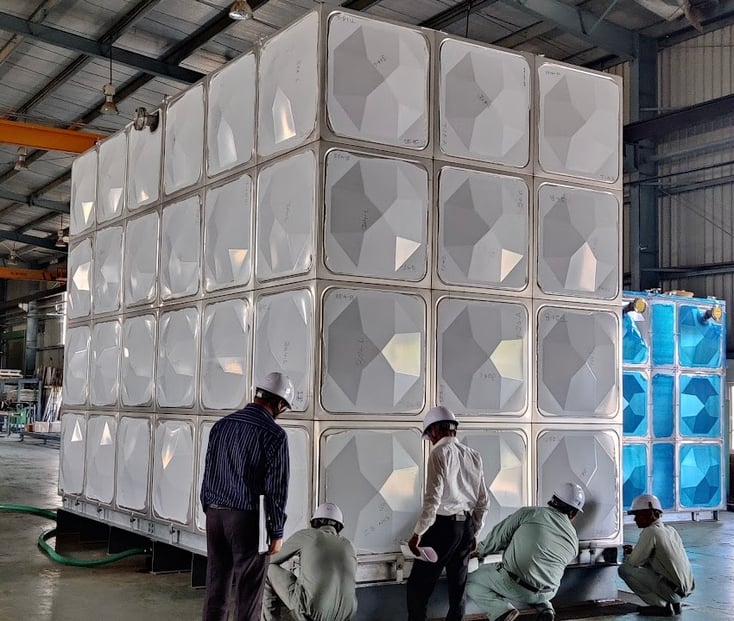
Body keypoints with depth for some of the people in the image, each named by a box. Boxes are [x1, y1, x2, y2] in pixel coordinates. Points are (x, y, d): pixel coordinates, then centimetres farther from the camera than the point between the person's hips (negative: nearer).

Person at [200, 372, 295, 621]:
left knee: (216, 583, 13)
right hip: (247, 519, -6)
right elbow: (276, 488, -12)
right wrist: (277, 532, -5)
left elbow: (208, 472, 11)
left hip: (215, 514, 6)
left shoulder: (222, 424, 6)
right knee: (248, 590, 4)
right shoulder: (274, 434, -12)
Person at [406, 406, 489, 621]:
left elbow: (433, 499, -16)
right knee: (458, 586, 13)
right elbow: (483, 501, 14)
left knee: (418, 586, -1)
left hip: (443, 525, -7)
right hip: (467, 526, 7)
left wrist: (418, 534, -9)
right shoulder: (474, 456, 10)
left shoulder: (440, 453, -9)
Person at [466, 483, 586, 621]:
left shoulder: (528, 513, -5)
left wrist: (481, 551, 14)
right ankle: (544, 607, 10)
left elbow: (498, 536, -3)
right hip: (547, 593, 5)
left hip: (513, 584, -5)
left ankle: (502, 610, -9)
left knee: (470, 580, 14)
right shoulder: (574, 539, 7)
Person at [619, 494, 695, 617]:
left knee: (624, 569, -7)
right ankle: (673, 604, 15)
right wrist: (633, 552, 19)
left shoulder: (650, 532, -13)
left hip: (672, 591, -9)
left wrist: (627, 555, 12)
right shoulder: (671, 530, 12)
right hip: (687, 589, 9)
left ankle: (661, 606, -5)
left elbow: (634, 562, -12)